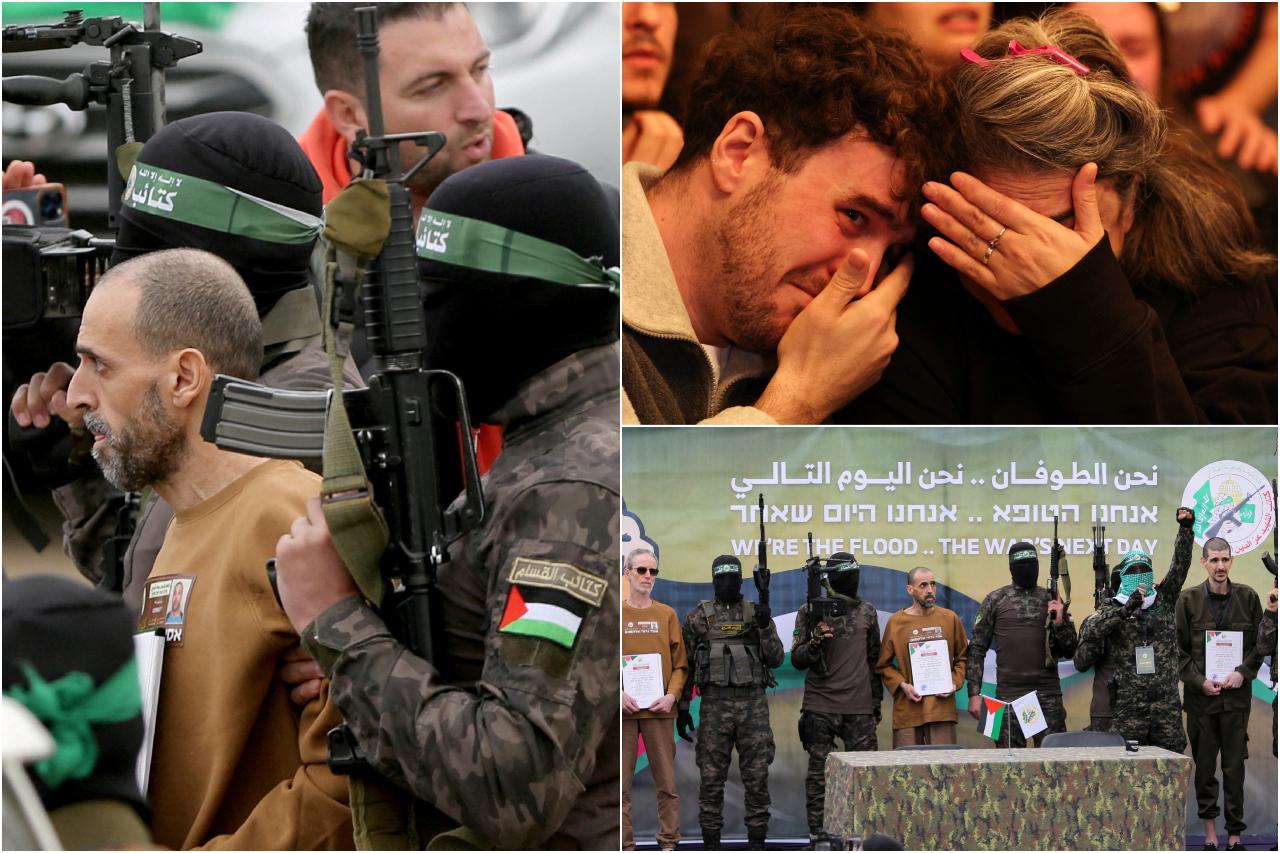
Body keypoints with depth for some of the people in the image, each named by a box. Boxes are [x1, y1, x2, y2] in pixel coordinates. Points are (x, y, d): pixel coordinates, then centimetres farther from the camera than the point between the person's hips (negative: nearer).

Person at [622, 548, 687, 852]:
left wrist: (671, 695, -7)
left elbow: (680, 664, 8)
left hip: (659, 709, 1)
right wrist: (619, 695, -11)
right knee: (621, 782, -1)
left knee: (667, 781, 2)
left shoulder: (667, 615, 10)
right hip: (624, 710, -1)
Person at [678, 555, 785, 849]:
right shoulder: (698, 617, 5)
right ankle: (711, 844, 7)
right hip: (715, 705, -1)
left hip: (754, 705, 1)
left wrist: (765, 626, -13)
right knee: (711, 778, 0)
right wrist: (682, 709, 3)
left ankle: (757, 843, 7)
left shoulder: (756, 613, 8)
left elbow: (775, 659, 1)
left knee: (757, 777, 1)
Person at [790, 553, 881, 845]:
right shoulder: (810, 612, 1)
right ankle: (818, 833, 4)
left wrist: (876, 703, 16)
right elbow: (797, 660, 0)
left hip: (859, 708, 2)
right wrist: (815, 642, -20)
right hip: (820, 708, -2)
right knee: (819, 773, 0)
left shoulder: (867, 611, 11)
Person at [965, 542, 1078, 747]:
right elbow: (977, 649, 4)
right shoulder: (995, 601, 5)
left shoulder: (1052, 600, 10)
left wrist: (1059, 623, -7)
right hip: (1009, 696, -1)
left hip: (1048, 695, 1)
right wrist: (974, 694, -4)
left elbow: (1070, 652, 11)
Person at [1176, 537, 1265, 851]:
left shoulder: (1248, 598, 3)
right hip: (1200, 695, 0)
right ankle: (1209, 827, 14)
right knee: (1204, 765, 5)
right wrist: (1200, 681, -9)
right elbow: (1179, 649, 2)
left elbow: (1260, 645, 7)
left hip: (1236, 694, 0)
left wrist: (1243, 673, -8)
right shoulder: (1189, 600, 1)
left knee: (1235, 767, 1)